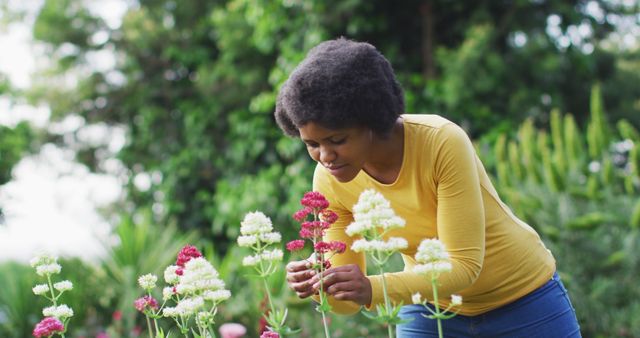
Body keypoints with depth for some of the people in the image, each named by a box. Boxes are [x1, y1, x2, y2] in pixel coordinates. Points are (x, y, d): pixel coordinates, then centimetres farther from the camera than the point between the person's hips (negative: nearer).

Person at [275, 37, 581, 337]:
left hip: (524, 302, -3)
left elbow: (465, 264, -30)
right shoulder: (329, 180, -17)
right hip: (432, 309, 3)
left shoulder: (443, 142, -30)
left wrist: (372, 290, -44)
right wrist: (319, 285, -35)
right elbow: (348, 299, -12)